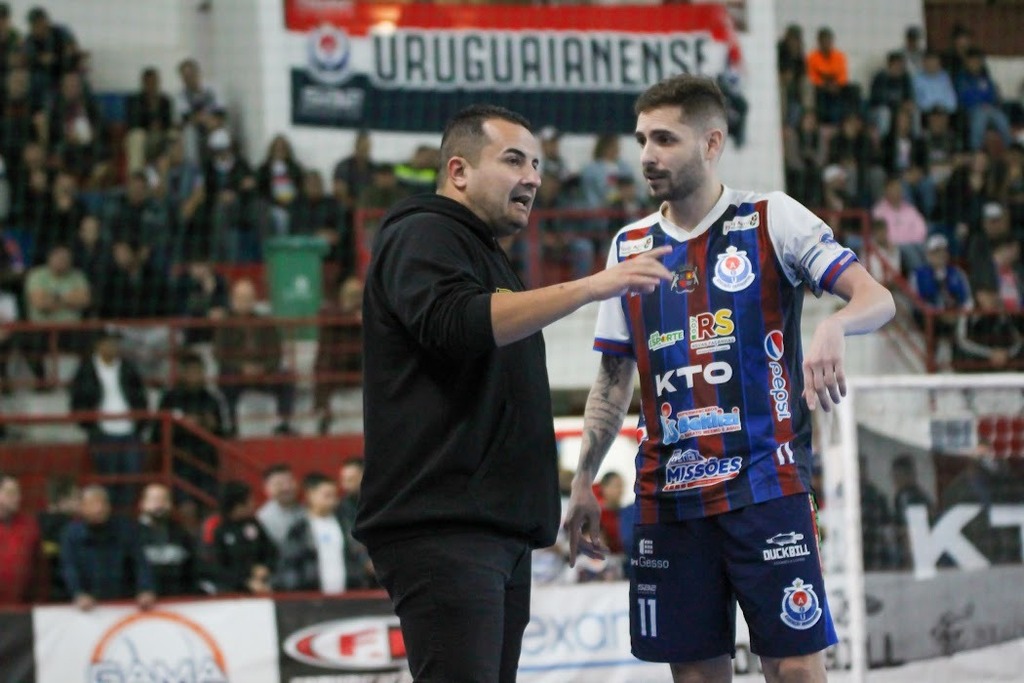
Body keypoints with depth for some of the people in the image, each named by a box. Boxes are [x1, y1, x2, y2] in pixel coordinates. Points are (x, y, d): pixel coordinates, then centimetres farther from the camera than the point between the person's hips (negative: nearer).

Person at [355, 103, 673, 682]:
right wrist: (590, 287, -26)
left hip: (502, 530, 10)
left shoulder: (488, 258, 28)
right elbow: (458, 324, -24)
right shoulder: (422, 237, -3)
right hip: (443, 529, -10)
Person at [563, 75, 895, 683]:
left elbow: (877, 298, -9)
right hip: (668, 496, 4)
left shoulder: (772, 219, -1)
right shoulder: (630, 245, 13)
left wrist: (834, 328, -31)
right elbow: (615, 378, 19)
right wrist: (584, 483, 14)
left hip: (765, 482, -4)